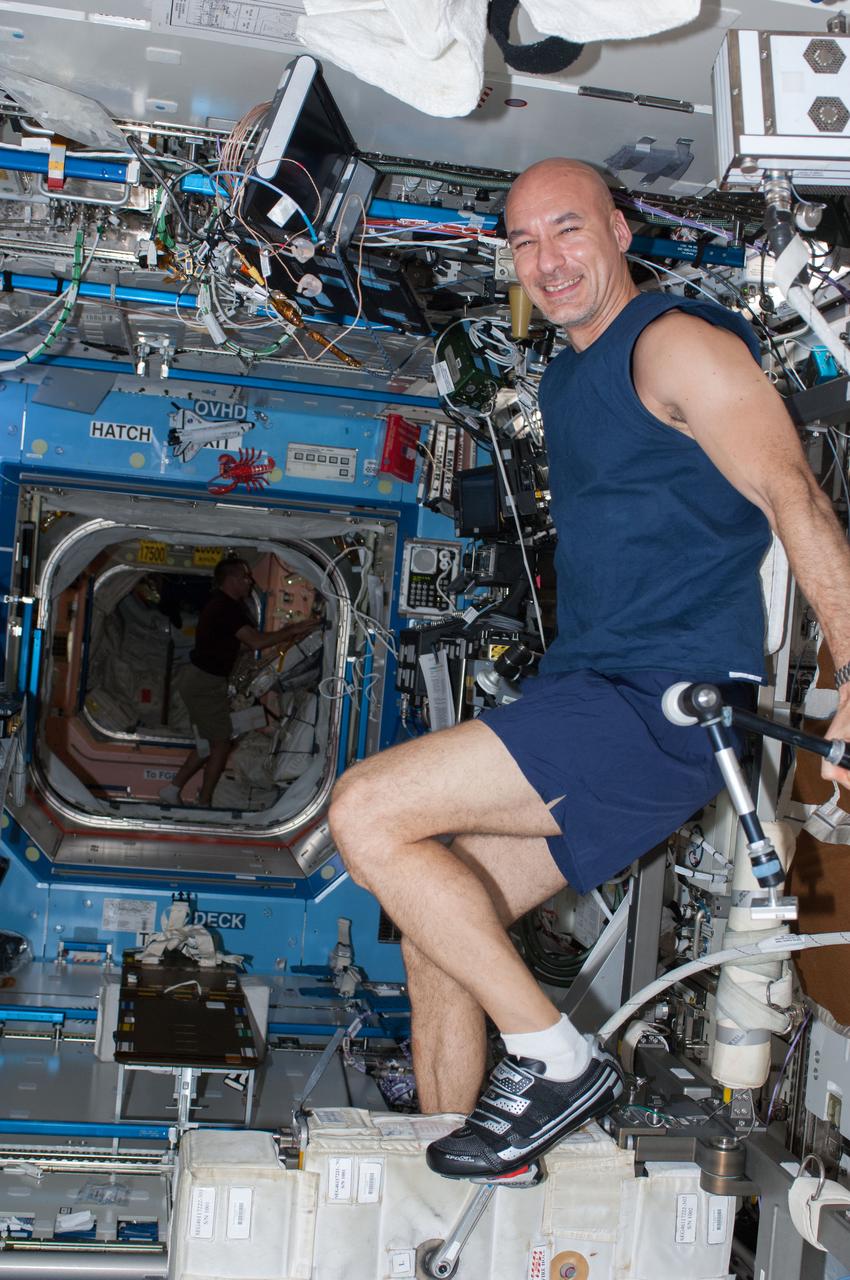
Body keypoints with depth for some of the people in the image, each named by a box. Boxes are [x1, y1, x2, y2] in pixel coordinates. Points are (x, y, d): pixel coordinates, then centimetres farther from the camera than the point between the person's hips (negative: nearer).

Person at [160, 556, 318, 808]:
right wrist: (291, 632, -21)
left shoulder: (223, 604, 13)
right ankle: (203, 804, 8)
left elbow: (249, 637, 14)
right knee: (221, 744, 0)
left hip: (198, 679, 10)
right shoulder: (226, 608, -20)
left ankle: (172, 789, 19)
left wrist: (283, 634, 3)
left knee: (209, 743, 17)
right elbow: (255, 642, -29)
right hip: (205, 683, -10)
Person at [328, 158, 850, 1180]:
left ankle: (555, 1059, -6)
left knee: (365, 810, -17)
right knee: (435, 934, 7)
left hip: (666, 709, -9)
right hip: (586, 695, 9)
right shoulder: (566, 379, 20)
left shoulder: (675, 341, -7)